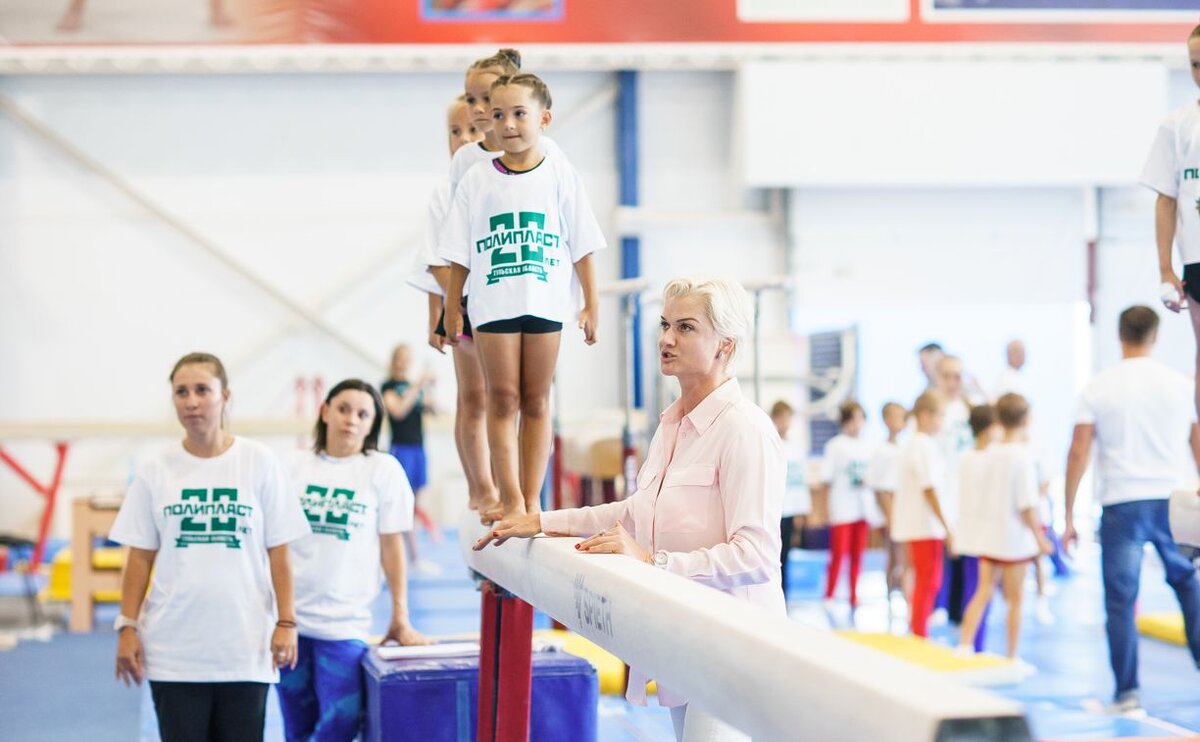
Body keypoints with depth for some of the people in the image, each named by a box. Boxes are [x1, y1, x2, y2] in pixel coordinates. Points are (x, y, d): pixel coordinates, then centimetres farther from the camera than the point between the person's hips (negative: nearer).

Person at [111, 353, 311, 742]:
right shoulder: (155, 471, 3)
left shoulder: (260, 464, 0)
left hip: (245, 649, -1)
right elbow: (140, 557, 5)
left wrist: (286, 623, -5)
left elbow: (278, 553, 0)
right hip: (173, 651, 1)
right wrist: (127, 627, 0)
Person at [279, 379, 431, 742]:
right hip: (288, 618, 3)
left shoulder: (382, 470, -2)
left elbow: (391, 545, 0)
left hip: (344, 625, -3)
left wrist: (400, 618, -1)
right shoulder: (298, 466, 5)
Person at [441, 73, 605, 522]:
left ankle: (532, 499, 8)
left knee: (536, 400, 5)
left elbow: (582, 247, 4)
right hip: (493, 304, 0)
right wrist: (452, 308, 5)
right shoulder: (478, 181, 4)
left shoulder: (560, 177, 2)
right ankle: (510, 499, -1)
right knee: (503, 399, -1)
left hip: (545, 303, 0)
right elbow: (459, 254, 7)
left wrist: (591, 305, 2)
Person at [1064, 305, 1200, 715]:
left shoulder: (1098, 388, 0)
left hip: (1121, 505, -1)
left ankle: (1127, 693, 1)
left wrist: (1069, 517, 3)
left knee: (1120, 601, 2)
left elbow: (1078, 453, -2)